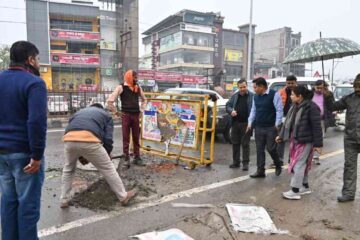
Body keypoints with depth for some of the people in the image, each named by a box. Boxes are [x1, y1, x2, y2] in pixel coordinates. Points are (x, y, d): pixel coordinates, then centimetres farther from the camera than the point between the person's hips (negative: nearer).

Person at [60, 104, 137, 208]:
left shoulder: (79, 112, 40)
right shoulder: (106, 114, 30)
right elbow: (108, 139, 15)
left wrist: (80, 156, 38)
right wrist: (107, 155, 32)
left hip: (69, 140, 4)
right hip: (89, 140, -3)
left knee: (68, 169, 30)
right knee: (108, 168, 12)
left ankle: (64, 200, 35)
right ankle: (123, 196, 23)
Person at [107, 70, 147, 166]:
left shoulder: (138, 87, 10)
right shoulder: (121, 87, -5)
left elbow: (144, 99, 25)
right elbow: (110, 100, -10)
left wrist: (141, 109, 14)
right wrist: (115, 112, -7)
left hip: (136, 115, 5)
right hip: (126, 115, -5)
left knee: (136, 138, 9)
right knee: (126, 138, 2)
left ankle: (137, 158, 17)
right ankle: (126, 158, 9)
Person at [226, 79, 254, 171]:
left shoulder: (252, 96, -3)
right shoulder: (234, 96, 11)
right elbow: (228, 105, 13)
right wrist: (231, 111, -9)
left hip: (246, 123, -4)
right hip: (235, 123, 5)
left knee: (245, 144, 0)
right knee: (235, 143, 11)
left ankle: (245, 163, 8)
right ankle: (236, 162, 22)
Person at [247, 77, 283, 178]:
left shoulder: (274, 94, -9)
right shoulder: (256, 97, 12)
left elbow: (279, 110, -10)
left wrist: (277, 124, -13)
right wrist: (250, 123, 8)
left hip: (271, 128, -6)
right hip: (258, 127, 6)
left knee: (271, 148, -3)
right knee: (259, 150, 6)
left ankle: (278, 165, 25)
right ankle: (260, 171, 15)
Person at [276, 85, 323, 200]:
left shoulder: (311, 107, -17)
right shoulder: (295, 106, 10)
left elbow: (316, 126, -17)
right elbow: (288, 122, 17)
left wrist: (318, 144, -16)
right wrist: (281, 135, 19)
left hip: (305, 141, -8)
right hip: (295, 139, 9)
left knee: (298, 165, -5)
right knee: (302, 164, 16)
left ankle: (295, 191, 2)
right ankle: (305, 187, 30)